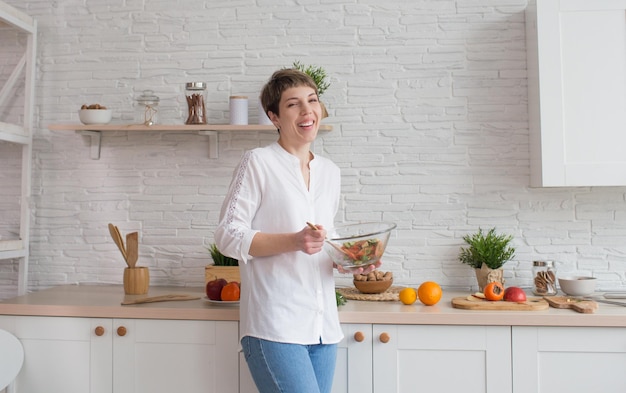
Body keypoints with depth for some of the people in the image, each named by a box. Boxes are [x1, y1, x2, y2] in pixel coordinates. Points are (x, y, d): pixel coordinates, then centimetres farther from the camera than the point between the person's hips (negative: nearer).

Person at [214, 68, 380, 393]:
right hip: (275, 327, -6)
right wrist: (294, 241, -22)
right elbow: (228, 236, -9)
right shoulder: (257, 163, -5)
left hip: (323, 327, 6)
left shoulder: (330, 172, 14)